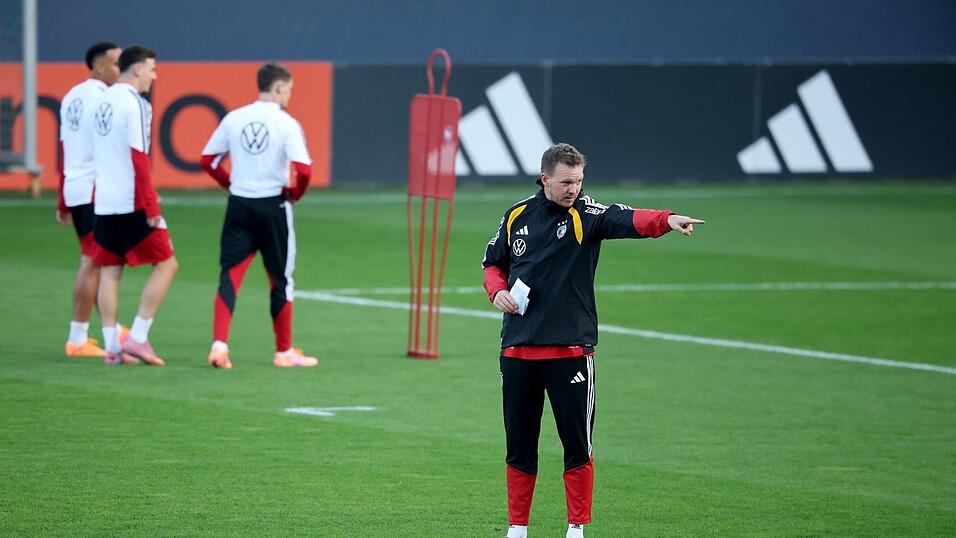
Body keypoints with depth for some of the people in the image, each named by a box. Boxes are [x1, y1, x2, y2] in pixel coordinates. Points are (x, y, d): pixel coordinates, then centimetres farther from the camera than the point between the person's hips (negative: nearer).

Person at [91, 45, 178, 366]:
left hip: (103, 203, 8)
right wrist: (151, 207, -16)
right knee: (166, 264, 1)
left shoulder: (104, 101, 13)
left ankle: (112, 347, 7)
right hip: (132, 203, -8)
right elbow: (139, 159, -18)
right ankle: (137, 338, -5)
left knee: (109, 271, 8)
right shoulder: (135, 103, -12)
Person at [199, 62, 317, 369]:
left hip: (238, 205, 3)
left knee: (230, 275, 2)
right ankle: (284, 352, 19)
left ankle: (219, 344, -14)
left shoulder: (234, 118, 4)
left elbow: (208, 160, 7)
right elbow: (303, 169, -19)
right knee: (280, 279, 10)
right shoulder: (286, 124, -9)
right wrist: (294, 194, 0)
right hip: (272, 206, -3)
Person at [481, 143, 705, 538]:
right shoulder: (517, 217, 6)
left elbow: (628, 220, -26)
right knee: (519, 444, 10)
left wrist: (667, 220, -46)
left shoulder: (586, 215, -6)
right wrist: (497, 292, -1)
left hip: (570, 350, -3)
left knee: (577, 445, 0)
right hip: (517, 349, 3)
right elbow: (493, 264, 21)